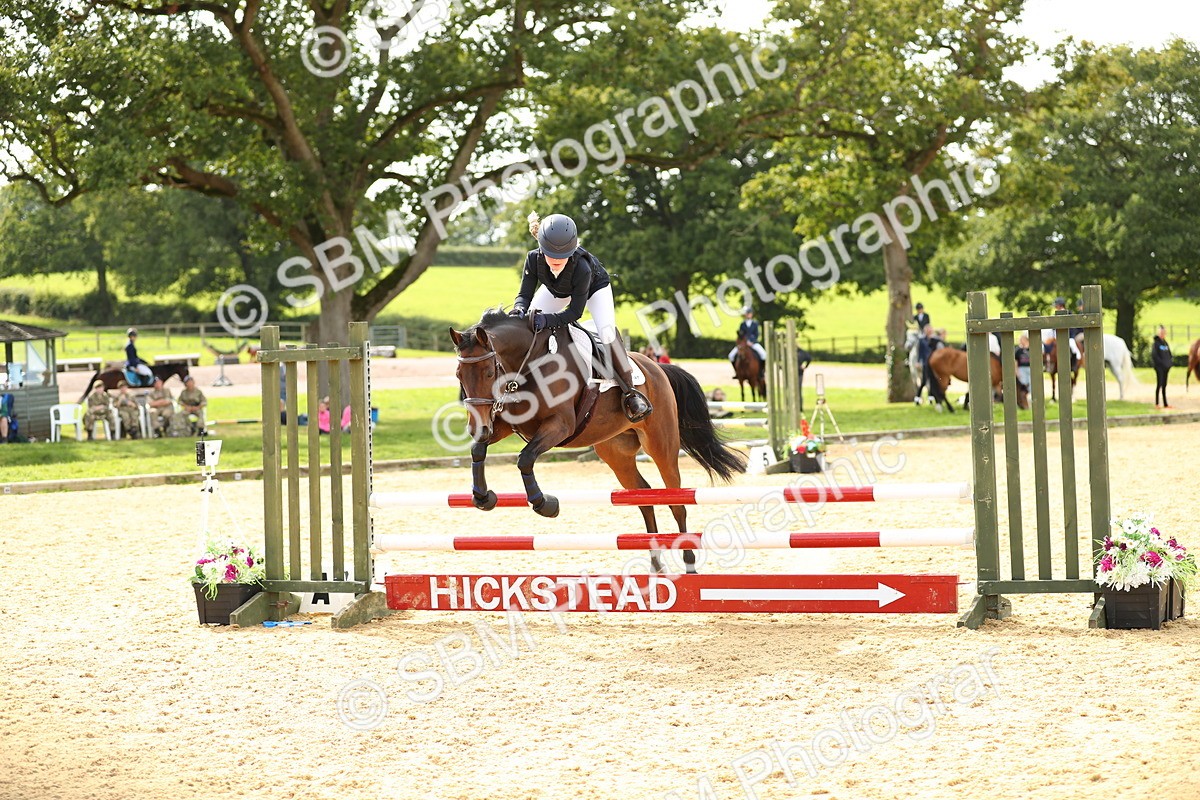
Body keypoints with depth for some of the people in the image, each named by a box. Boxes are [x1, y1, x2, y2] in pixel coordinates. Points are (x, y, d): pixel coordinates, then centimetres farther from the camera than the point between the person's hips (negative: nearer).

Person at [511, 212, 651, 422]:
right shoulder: (534, 260, -35)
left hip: (595, 287, -4)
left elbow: (575, 311, -38)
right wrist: (519, 310, -51)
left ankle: (629, 392, -16)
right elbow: (524, 295, -27)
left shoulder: (581, 267, -44)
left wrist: (548, 320, -55)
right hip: (556, 290, 4)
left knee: (607, 331, -26)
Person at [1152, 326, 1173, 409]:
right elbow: (1153, 355, -14)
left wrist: (1169, 363, 4)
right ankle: (1156, 403, -5)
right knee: (1159, 384, -8)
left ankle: (1165, 404, 11)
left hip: (1166, 367, 7)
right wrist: (1161, 363, -17)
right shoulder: (1156, 343, -8)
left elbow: (1169, 354, 19)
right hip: (1159, 367, -7)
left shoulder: (1165, 343, 13)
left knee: (1164, 385, 9)